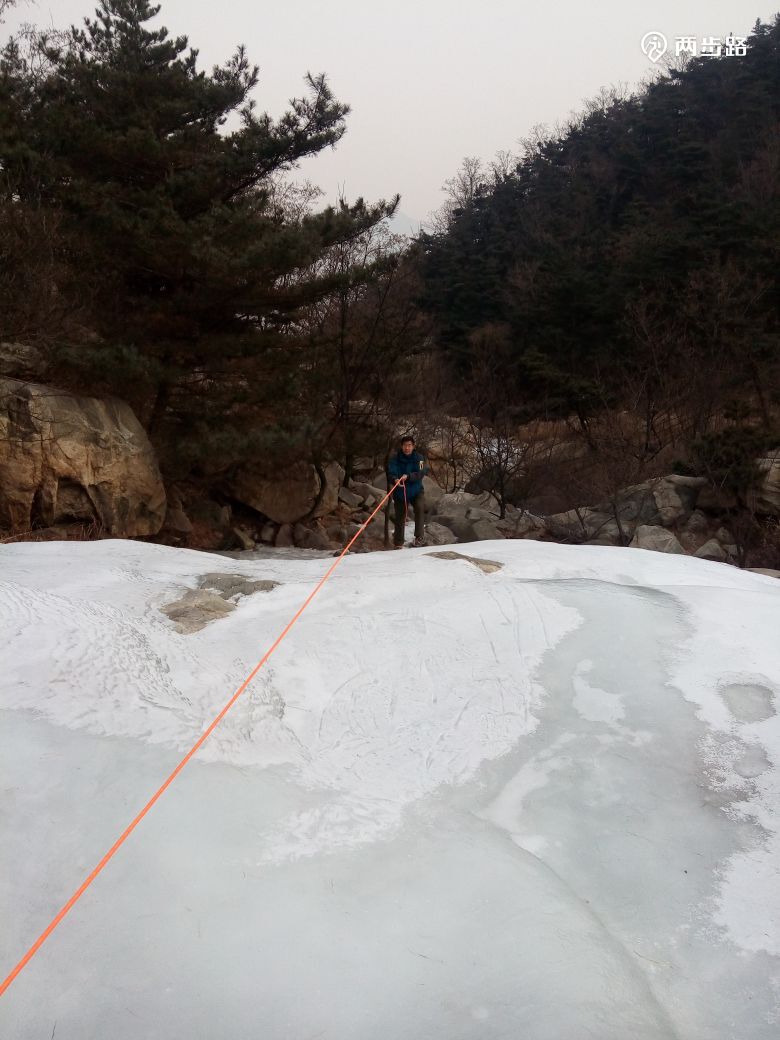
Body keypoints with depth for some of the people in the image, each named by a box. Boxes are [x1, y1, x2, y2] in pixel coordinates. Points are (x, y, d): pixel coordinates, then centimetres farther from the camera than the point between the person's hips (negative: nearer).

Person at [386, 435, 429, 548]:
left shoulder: (419, 458, -8)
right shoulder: (394, 458, -9)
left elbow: (421, 473, -20)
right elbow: (390, 474, -19)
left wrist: (408, 476, -37)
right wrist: (395, 480, -42)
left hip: (416, 491, 0)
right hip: (400, 492, 1)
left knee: (420, 508, -27)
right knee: (399, 518, 7)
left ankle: (419, 536, -20)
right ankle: (398, 544, 21)